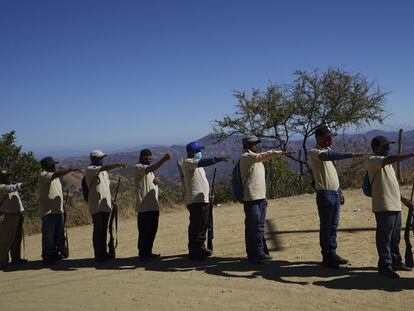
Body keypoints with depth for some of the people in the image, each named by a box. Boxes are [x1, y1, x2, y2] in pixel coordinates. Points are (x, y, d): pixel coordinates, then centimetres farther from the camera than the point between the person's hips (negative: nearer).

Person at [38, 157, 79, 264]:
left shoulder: (55, 177, 19)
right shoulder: (43, 175, -9)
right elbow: (57, 174, -27)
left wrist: (62, 203, 16)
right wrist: (71, 169, -30)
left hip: (58, 210, 9)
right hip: (48, 211, -9)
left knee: (58, 235, 13)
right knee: (48, 235, -4)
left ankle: (55, 255, 24)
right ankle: (47, 257, 4)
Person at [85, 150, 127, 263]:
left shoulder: (104, 171, 19)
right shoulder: (90, 170, -7)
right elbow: (104, 167, -24)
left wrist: (111, 200, 15)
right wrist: (119, 164, -29)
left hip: (106, 205, 7)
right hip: (96, 206, -7)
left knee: (104, 230, 11)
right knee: (98, 230, -5)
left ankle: (103, 253, 18)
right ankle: (98, 255, 0)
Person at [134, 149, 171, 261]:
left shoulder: (149, 168, 20)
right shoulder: (138, 168, -9)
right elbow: (151, 168, -27)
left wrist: (156, 179, 3)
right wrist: (164, 159, -37)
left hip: (154, 206, 9)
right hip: (144, 207, -9)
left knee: (152, 231, 12)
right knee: (144, 231, -3)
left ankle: (148, 252, 22)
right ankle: (142, 254, 6)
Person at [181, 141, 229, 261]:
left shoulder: (196, 163, 23)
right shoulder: (188, 162, -8)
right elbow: (202, 162, -26)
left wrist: (207, 193, 20)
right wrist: (219, 159, -32)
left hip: (203, 198, 10)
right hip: (195, 200, -10)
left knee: (203, 225, 14)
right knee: (196, 225, -9)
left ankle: (200, 249, 23)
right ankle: (194, 252, -5)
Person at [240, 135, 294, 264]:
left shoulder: (257, 158, 21)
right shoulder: (246, 157, -8)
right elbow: (264, 155, -26)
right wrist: (281, 153, -35)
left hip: (260, 197, 9)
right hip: (251, 198, -9)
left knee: (260, 227, 13)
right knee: (252, 227, -4)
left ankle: (260, 252, 21)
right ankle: (253, 255, 1)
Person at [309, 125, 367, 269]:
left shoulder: (328, 150, 16)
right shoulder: (314, 152, -12)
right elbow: (329, 156, -34)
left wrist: (339, 191, 20)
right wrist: (351, 155, -44)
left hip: (335, 193, 9)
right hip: (325, 194, -9)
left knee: (334, 226, 13)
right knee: (326, 227, -1)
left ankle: (332, 254, 23)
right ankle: (327, 258, 6)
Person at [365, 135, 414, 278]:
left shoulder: (386, 163, 21)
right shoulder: (372, 161, -9)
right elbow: (390, 159, -29)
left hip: (395, 206, 9)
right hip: (383, 207, -9)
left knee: (395, 238, 16)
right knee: (385, 238, -3)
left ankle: (395, 262, 26)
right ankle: (385, 266, 4)